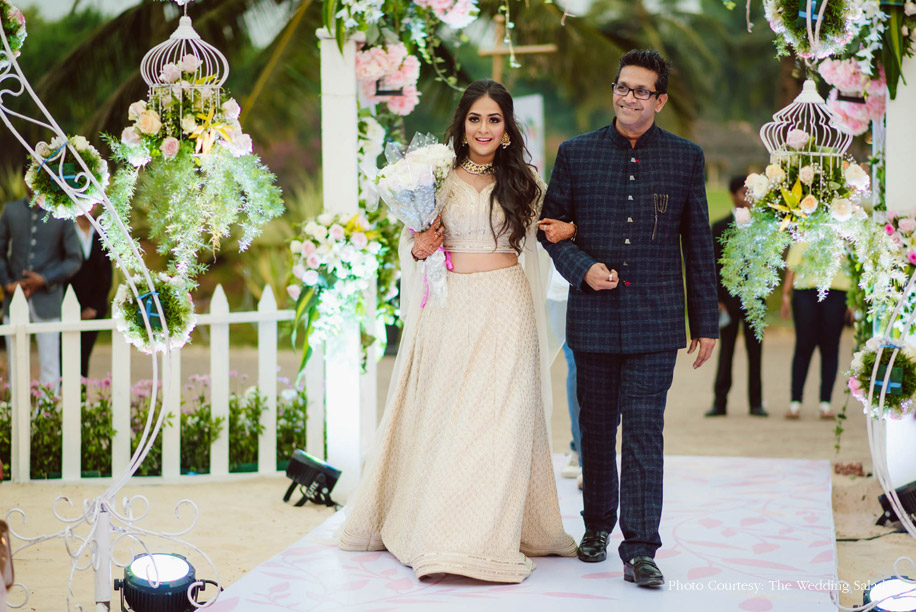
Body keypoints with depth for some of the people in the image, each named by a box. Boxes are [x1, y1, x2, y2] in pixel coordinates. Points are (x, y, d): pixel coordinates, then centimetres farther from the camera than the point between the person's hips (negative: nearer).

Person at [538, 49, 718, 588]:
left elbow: (698, 243, 7)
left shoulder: (686, 158, 4)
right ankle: (597, 525, 31)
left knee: (645, 432, -5)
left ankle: (640, 551, -1)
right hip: (594, 317, 2)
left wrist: (706, 322, 6)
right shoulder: (576, 153, 5)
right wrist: (581, 267, -10)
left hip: (655, 320, -1)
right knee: (596, 428, 12)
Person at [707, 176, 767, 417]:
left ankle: (756, 403, 8)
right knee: (726, 350, 0)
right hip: (729, 297, -2)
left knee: (755, 350, 3)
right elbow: (714, 265, 1)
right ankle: (720, 402, 3)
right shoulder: (720, 227, 4)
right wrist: (716, 299, -5)